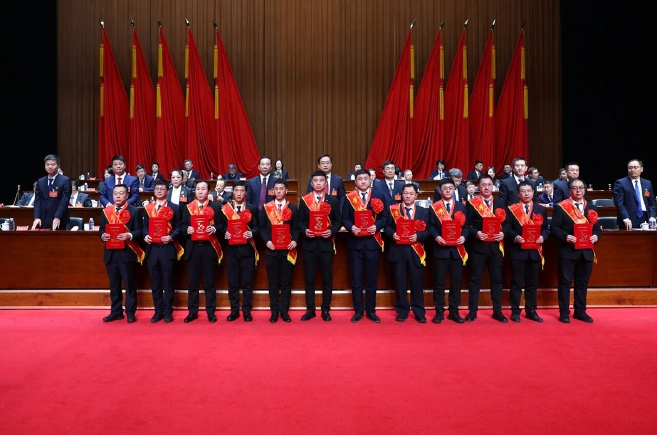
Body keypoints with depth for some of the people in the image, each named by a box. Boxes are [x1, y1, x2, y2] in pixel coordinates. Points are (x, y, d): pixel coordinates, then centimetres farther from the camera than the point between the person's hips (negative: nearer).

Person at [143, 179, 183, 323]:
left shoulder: (174, 208, 3)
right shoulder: (148, 208, 13)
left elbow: (178, 227, 0)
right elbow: (145, 226, 13)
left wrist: (171, 237, -17)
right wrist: (145, 235, -7)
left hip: (168, 248, -3)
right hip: (152, 248, 3)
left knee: (168, 282, 3)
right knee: (155, 283, 9)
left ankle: (168, 312, 11)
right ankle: (158, 311, 17)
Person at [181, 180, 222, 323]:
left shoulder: (215, 207, 4)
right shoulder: (187, 207, 9)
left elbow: (220, 225, 1)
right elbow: (182, 226, 6)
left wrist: (214, 229, -20)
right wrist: (187, 230, -15)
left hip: (209, 247, -2)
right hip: (192, 248, 2)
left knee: (209, 282, 4)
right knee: (192, 282, 7)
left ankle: (211, 312, 13)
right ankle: (192, 312, 18)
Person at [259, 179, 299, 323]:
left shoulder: (293, 207, 7)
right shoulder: (266, 207, 6)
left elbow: (296, 227, 3)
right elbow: (262, 227, 3)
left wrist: (295, 241, -14)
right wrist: (267, 241, -12)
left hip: (287, 249, 0)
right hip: (272, 249, 0)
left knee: (286, 282, 5)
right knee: (273, 282, 5)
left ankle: (284, 311, 13)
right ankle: (274, 311, 13)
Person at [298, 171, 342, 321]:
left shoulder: (333, 200, 5)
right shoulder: (304, 200, 5)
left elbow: (338, 221, 3)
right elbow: (300, 221, 5)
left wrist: (332, 231, -15)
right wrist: (304, 230, -15)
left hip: (326, 243, 0)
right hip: (309, 243, 1)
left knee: (327, 278, 5)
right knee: (309, 279, 6)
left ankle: (325, 310, 15)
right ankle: (310, 309, 16)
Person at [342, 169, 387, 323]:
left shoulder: (379, 196, 3)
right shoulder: (349, 197, 3)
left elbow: (384, 217, 1)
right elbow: (344, 219, 1)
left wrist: (376, 226, -18)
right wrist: (351, 227, -18)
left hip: (373, 241, 0)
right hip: (355, 241, 0)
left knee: (371, 278, 7)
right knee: (356, 278, 5)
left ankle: (371, 311, 18)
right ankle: (358, 310, 15)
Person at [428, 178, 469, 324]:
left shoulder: (461, 207, 11)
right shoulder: (434, 207, 4)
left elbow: (465, 226, 6)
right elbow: (431, 226, -1)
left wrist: (464, 236, -13)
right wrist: (436, 237, -19)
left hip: (457, 248, 2)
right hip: (440, 248, -2)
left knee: (456, 281, 6)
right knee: (439, 282, 2)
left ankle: (454, 311, 16)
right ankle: (439, 312, 10)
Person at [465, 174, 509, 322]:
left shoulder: (500, 203, 11)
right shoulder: (471, 203, 1)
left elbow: (506, 222, 9)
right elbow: (467, 225, -3)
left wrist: (503, 233, -10)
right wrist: (476, 233, -20)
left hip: (496, 246, 3)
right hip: (478, 246, -3)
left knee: (496, 279, 8)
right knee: (475, 279, 3)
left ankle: (497, 311, 17)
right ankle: (472, 311, 10)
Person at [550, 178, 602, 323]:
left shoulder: (592, 207, 11)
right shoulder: (560, 207, -4)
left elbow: (597, 228, 11)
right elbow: (553, 227, -8)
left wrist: (596, 236, -10)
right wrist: (565, 237, -23)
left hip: (586, 251, 4)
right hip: (567, 251, -4)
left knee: (582, 282, 12)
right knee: (565, 281, 2)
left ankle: (580, 311, 23)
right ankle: (564, 313, 10)